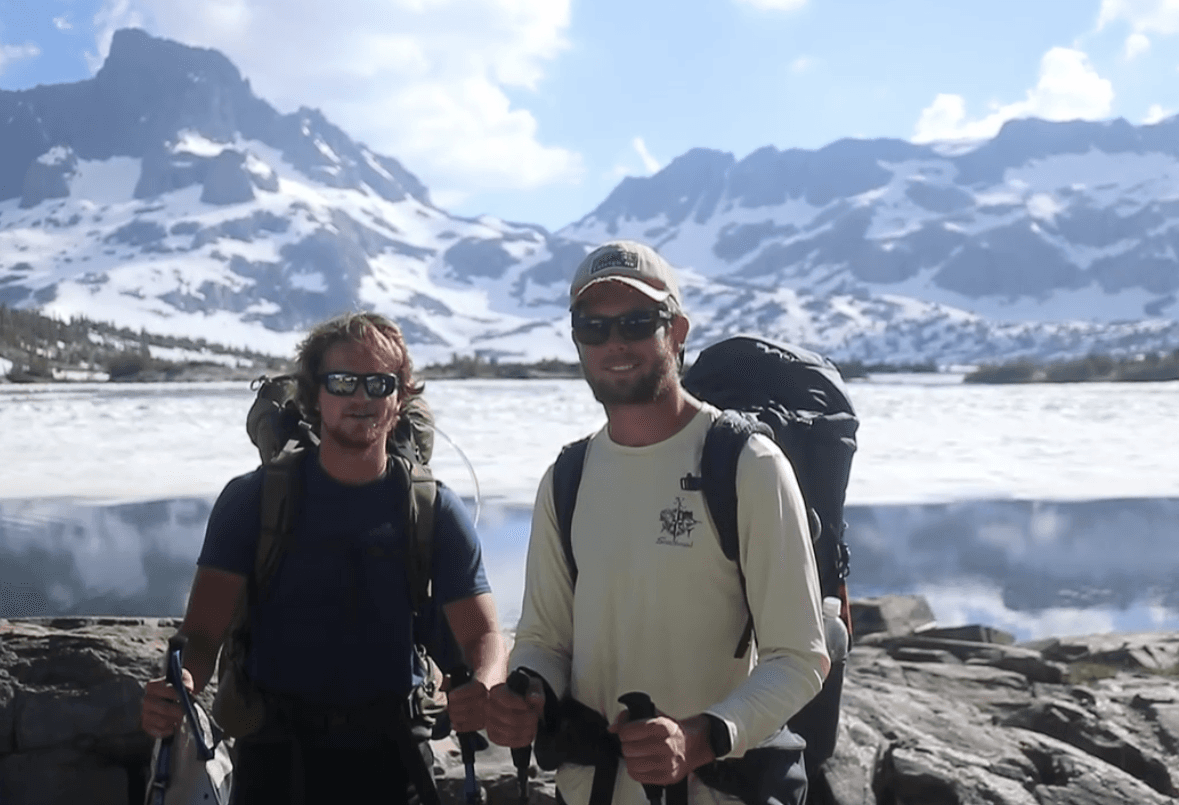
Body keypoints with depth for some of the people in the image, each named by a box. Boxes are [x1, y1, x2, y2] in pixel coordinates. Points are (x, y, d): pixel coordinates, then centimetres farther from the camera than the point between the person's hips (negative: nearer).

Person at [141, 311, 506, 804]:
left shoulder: (434, 511, 2)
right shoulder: (252, 499, -2)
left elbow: (482, 634, -3)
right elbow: (203, 631, -8)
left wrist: (482, 690, -26)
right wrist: (177, 686, -31)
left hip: (390, 757, 1)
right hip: (276, 753, -1)